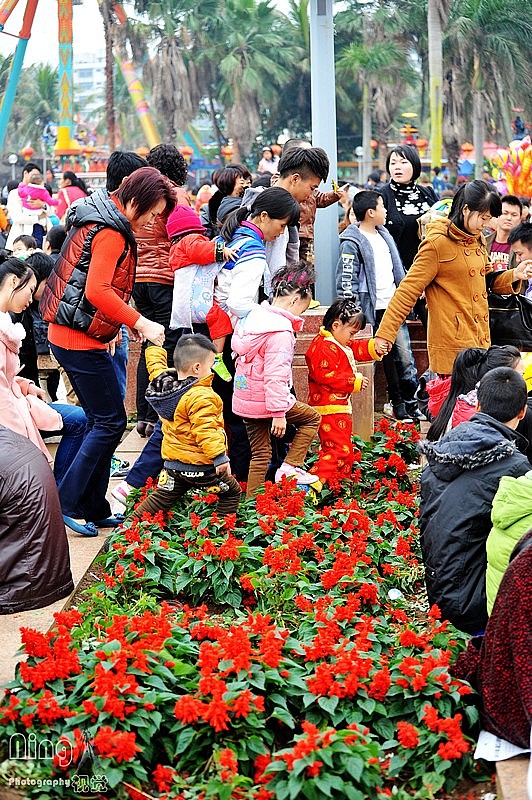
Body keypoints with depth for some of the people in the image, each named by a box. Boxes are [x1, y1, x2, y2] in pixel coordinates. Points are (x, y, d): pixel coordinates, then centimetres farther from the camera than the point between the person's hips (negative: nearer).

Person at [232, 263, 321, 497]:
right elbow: (275, 375, -25)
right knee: (311, 417, 14)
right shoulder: (281, 332, -20)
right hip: (265, 400, -8)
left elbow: (237, 346, 18)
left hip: (244, 399, 8)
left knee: (260, 454, 16)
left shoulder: (254, 317, 7)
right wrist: (278, 413, -23)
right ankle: (290, 467, 6)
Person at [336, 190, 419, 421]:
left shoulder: (384, 235, 15)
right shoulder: (352, 243, -11)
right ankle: (398, 405, 11)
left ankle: (410, 403, 14)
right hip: (373, 311, -7)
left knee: (405, 357, 6)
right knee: (387, 358, 1)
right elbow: (346, 281, -14)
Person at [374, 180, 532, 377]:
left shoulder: (477, 240, 14)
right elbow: (408, 290, -11)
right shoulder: (437, 243, -11)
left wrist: (513, 276, 5)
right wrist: (384, 333, -14)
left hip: (480, 341, 8)